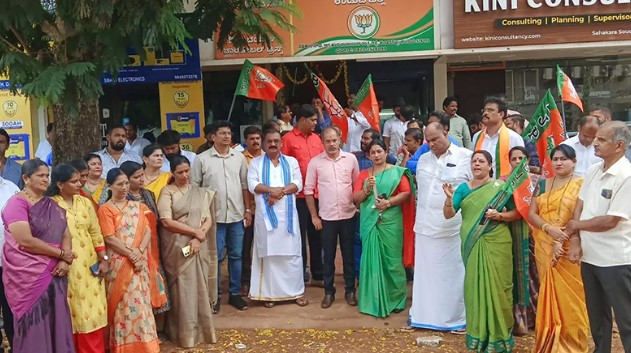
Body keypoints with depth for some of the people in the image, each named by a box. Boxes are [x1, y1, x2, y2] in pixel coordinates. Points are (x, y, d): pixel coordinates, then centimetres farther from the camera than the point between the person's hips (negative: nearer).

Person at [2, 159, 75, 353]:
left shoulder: (52, 205, 13)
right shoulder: (17, 203, -8)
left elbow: (65, 234, 6)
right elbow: (26, 241, -18)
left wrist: (65, 261, -12)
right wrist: (61, 254, -11)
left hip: (54, 274, 6)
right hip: (28, 276, -6)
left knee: (56, 323, 7)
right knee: (34, 327, 0)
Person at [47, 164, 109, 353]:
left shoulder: (85, 202, 8)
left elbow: (95, 232, 8)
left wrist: (104, 259, 4)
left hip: (89, 265, 4)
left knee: (93, 310, 7)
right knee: (72, 312, 3)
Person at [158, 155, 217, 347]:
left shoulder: (200, 192, 10)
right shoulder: (167, 192, -1)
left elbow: (208, 220, 4)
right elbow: (166, 221, -11)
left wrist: (198, 238, -13)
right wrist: (195, 231, -13)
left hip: (198, 248, 3)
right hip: (177, 248, -3)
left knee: (199, 289, 5)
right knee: (182, 290, -1)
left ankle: (201, 330, 17)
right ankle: (184, 333, 9)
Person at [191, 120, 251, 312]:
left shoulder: (239, 157, 5)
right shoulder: (202, 159, -4)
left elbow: (244, 185, 9)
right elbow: (194, 187, -1)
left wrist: (248, 209, 6)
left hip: (237, 215, 3)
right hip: (214, 216, -3)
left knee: (236, 255, 10)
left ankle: (235, 293, 22)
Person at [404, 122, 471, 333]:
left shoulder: (466, 157, -3)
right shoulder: (423, 159, 14)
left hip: (454, 228, -4)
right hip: (425, 227, 5)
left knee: (453, 274, 4)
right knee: (424, 273, 10)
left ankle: (457, 319, 17)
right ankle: (420, 317, 21)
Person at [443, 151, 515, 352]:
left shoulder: (500, 186, 0)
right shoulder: (464, 188, 6)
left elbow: (515, 212, 2)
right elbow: (448, 214, 0)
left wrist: (499, 216, -16)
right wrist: (449, 199, -18)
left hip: (496, 243, -2)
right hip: (472, 244, 2)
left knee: (496, 285, 1)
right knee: (475, 285, 5)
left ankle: (498, 333, 13)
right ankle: (478, 332, 16)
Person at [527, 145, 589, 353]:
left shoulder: (581, 185, -4)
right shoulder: (543, 184, 10)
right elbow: (531, 214, 4)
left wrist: (561, 242, -21)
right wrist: (549, 229, -14)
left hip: (569, 249, -4)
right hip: (544, 247, 4)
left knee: (569, 295, -2)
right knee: (549, 293, 11)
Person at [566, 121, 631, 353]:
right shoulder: (593, 170, 6)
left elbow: (610, 221, -20)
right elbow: (580, 205, 9)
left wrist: (576, 225, -6)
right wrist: (575, 240, -2)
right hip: (589, 256, 8)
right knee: (597, 315, 21)